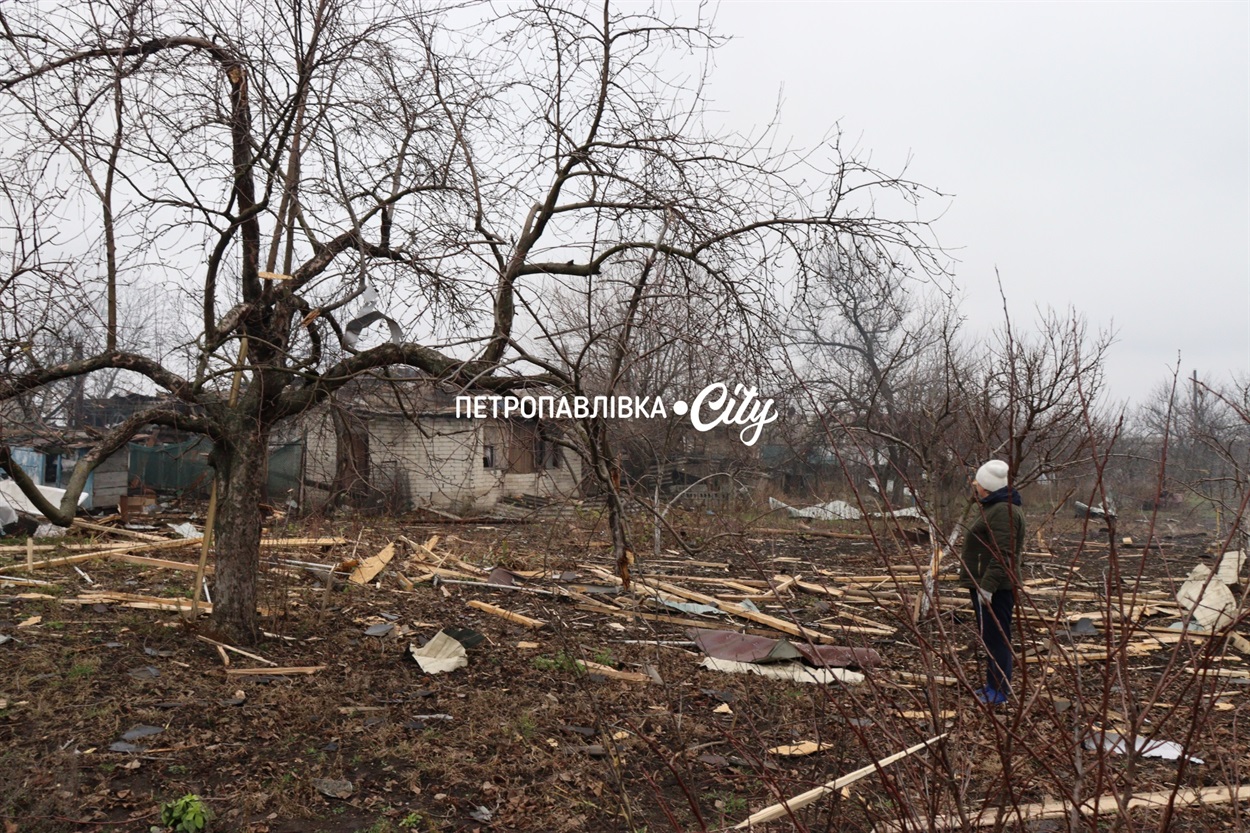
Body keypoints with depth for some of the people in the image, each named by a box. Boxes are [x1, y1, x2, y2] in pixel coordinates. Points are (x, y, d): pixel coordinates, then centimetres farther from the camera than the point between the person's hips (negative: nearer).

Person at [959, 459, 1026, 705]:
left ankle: (999, 690, 2)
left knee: (995, 637, -5)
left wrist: (987, 585, -26)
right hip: (987, 585, 11)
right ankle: (994, 684, 27)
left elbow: (1001, 554, -25)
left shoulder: (1003, 510, -18)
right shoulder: (996, 507, 18)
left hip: (994, 587, -11)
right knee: (991, 637, 17)